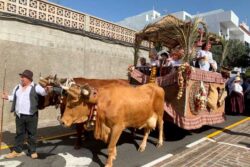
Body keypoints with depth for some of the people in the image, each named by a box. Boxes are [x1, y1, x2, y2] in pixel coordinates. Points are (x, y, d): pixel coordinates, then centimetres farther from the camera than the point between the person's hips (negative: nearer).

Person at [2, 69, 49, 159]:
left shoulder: (35, 87, -4)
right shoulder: (17, 87, 14)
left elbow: (43, 92, -18)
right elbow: (14, 97, 24)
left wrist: (46, 90, -40)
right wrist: (7, 97, 6)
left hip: (31, 116, -5)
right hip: (19, 115, 5)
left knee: (32, 134, 6)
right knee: (19, 133, 16)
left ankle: (32, 151, 19)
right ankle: (17, 151, 30)